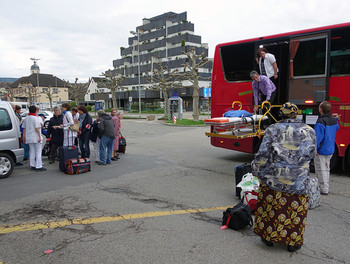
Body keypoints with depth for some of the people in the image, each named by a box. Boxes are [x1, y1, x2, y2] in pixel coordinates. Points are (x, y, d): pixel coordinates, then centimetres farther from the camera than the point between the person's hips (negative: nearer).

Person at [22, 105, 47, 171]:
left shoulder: (26, 118, 11)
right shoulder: (36, 118, -11)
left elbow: (24, 128, 13)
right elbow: (37, 128, -17)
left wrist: (24, 137, 18)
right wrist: (39, 136, -15)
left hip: (29, 137, 7)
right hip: (36, 137, -7)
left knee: (31, 152, 13)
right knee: (38, 152, -2)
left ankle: (32, 165, 17)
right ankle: (38, 166, -3)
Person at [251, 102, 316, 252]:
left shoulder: (273, 129, -3)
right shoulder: (308, 131, 1)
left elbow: (263, 153, -5)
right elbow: (310, 154, 1)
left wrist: (257, 170, 5)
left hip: (273, 176, 0)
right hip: (297, 180, 1)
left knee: (270, 206, 13)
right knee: (294, 208, 12)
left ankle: (269, 236, 25)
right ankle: (292, 242, 24)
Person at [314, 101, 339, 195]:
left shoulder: (321, 122, -22)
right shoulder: (334, 120, 4)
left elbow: (318, 137, -24)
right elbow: (337, 128, 25)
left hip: (321, 151, -8)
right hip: (330, 150, 8)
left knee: (321, 170, 2)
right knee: (326, 169, 19)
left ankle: (324, 189, 6)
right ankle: (326, 187, 29)